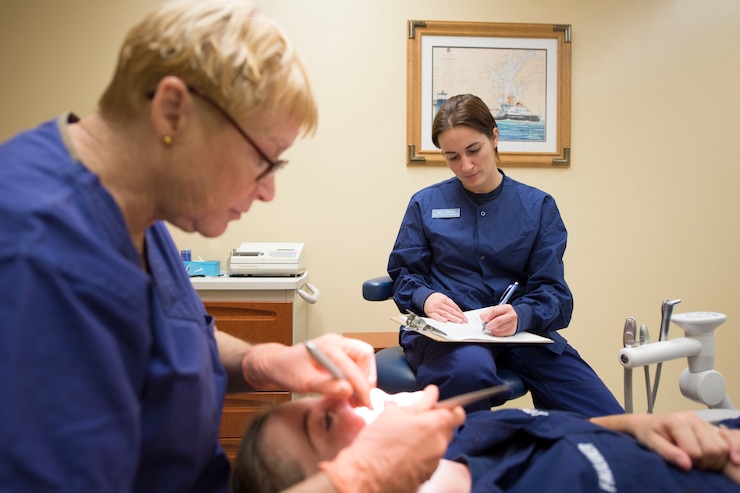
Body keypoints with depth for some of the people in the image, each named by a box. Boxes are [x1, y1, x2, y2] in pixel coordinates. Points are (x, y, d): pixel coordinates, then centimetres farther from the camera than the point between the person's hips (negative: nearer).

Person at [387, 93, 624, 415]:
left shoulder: (538, 206, 10)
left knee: (608, 422, -18)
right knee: (470, 367, -39)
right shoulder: (426, 204, 10)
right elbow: (404, 273, 9)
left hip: (520, 332, 2)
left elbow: (552, 292, 2)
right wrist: (425, 298, -15)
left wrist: (520, 316, -21)